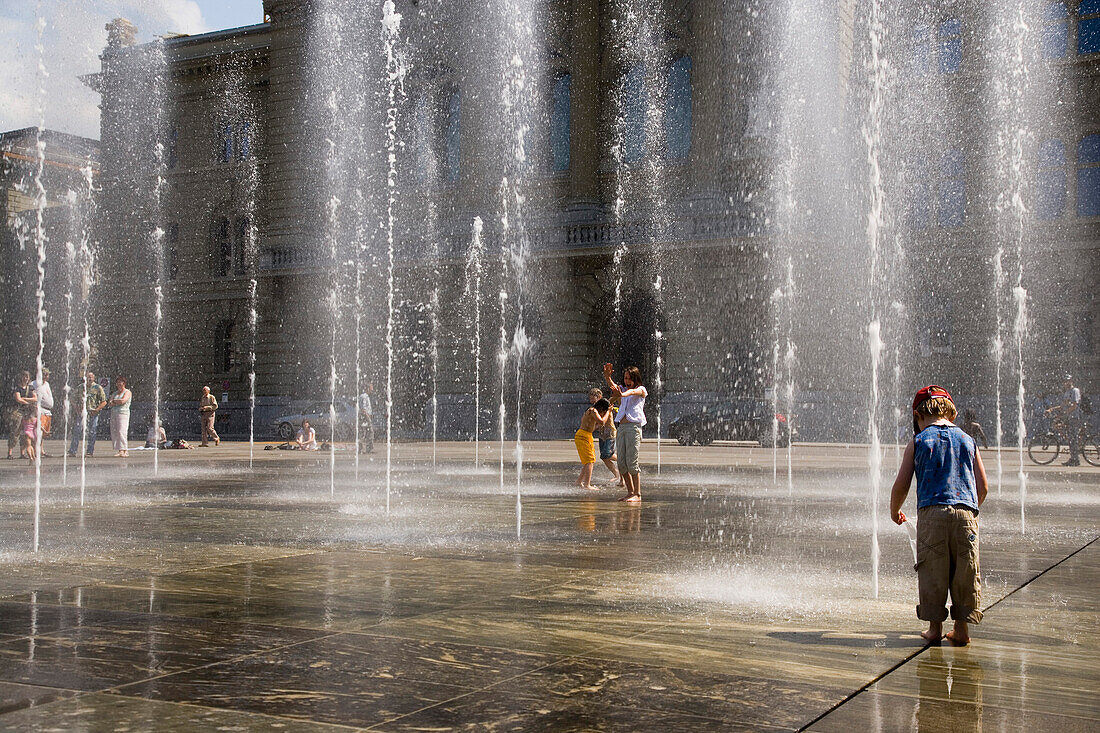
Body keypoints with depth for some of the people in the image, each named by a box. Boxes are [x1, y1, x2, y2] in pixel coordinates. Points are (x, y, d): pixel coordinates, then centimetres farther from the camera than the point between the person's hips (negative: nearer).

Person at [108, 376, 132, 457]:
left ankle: (124, 450, -20)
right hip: (113, 413, 6)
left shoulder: (127, 392, 5)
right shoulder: (114, 393, 23)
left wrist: (114, 401, 4)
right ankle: (118, 450, -3)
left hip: (123, 413, -6)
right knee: (114, 432, -3)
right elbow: (110, 403, 10)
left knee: (121, 432, -17)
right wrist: (118, 402, -8)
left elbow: (123, 401, -11)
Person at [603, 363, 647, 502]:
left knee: (632, 462, -11)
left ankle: (637, 494, -8)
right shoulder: (623, 390, 20)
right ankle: (630, 492, 11)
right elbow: (613, 387, -1)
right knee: (621, 463, 3)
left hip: (634, 427, -6)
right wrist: (607, 377, -24)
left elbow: (632, 392, -19)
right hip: (621, 427, 6)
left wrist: (622, 394, -43)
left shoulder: (641, 389, 5)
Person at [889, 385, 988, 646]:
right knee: (964, 573, 10)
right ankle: (962, 627, 13)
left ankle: (935, 627, 11)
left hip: (932, 513, -2)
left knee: (932, 573, 6)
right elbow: (983, 487, 14)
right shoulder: (968, 441, 15)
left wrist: (895, 512, 23)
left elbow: (900, 486, 5)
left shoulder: (918, 442, 7)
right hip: (966, 512, 2)